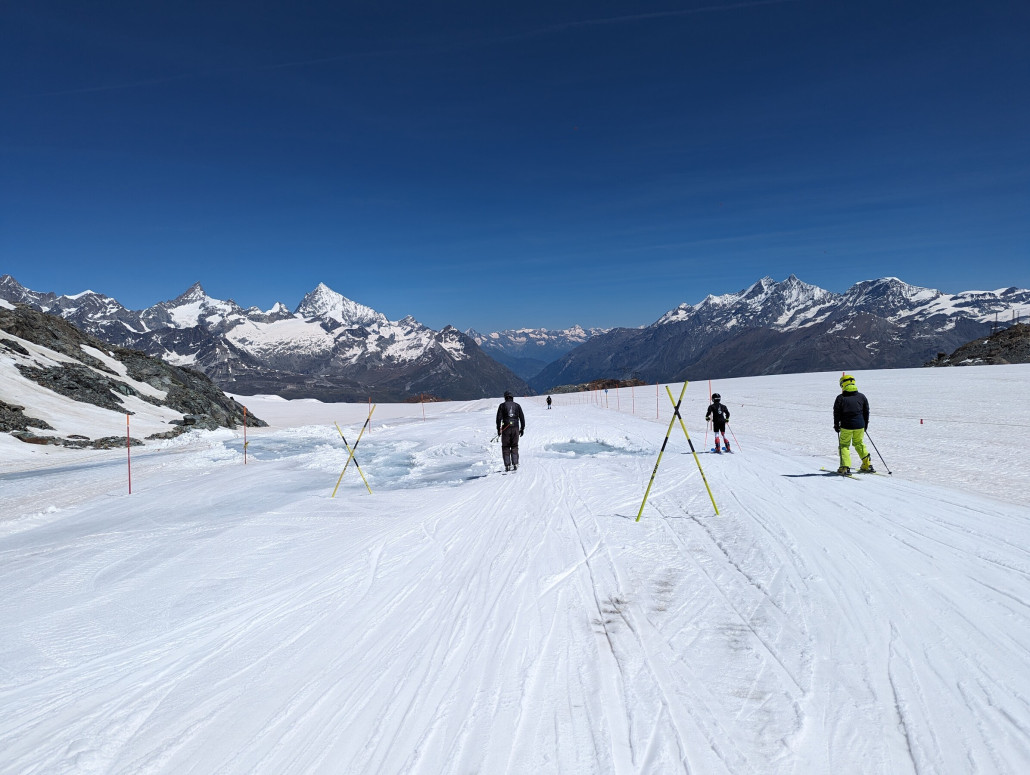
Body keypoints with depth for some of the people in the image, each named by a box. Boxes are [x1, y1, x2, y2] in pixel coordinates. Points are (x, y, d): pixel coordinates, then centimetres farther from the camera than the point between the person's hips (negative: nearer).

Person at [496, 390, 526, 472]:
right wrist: (522, 428, 15)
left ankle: (507, 465, -2)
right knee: (514, 447, 11)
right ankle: (515, 464, 0)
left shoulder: (502, 406, 2)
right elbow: (522, 418, 9)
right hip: (515, 428, 2)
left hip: (506, 428, -2)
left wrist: (498, 429, 2)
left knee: (506, 447, 5)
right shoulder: (517, 406, 9)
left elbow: (499, 418, -3)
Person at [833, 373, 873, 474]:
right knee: (859, 444, 21)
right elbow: (866, 412, 13)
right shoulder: (861, 397, 5)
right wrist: (865, 425, 22)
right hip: (859, 425, 4)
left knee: (844, 445, 7)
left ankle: (845, 467, -5)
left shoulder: (840, 398, -7)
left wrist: (836, 425, 5)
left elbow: (837, 413, -5)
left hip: (846, 426, -4)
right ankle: (867, 465, 16)